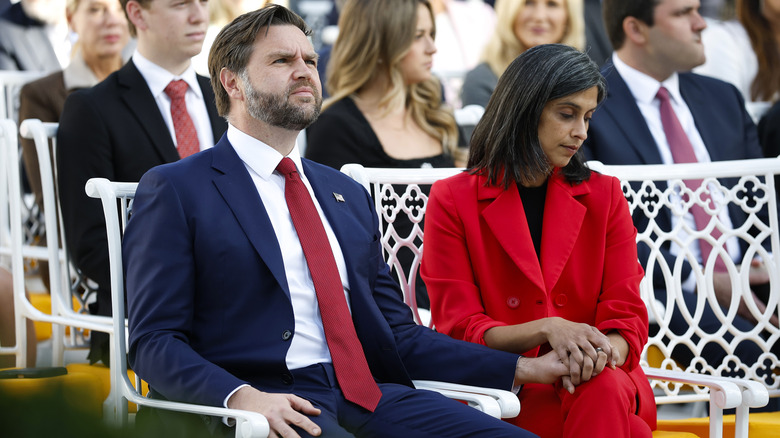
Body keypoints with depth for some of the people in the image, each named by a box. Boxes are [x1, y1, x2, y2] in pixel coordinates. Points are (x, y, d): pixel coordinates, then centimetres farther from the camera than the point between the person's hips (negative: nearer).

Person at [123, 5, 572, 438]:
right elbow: (153, 340, -3)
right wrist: (241, 396, -22)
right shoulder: (176, 189, 5)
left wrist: (522, 369, 13)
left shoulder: (348, 194, 24)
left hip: (367, 394, 6)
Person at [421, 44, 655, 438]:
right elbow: (459, 329, -2)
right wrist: (546, 330, -22)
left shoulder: (604, 196, 12)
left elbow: (627, 316, 5)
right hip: (504, 389, -3)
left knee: (603, 392, -36)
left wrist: (603, 351, -21)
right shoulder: (452, 201, 3)